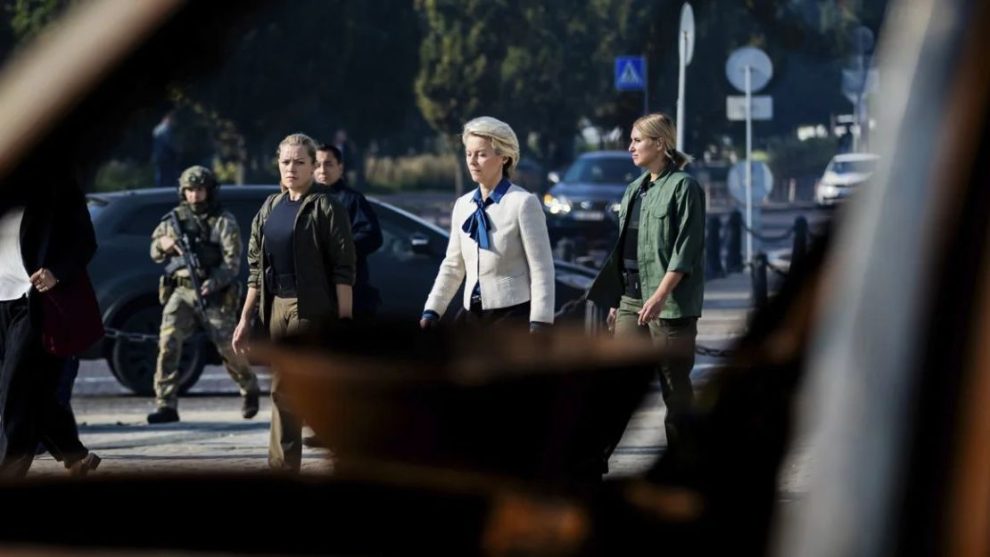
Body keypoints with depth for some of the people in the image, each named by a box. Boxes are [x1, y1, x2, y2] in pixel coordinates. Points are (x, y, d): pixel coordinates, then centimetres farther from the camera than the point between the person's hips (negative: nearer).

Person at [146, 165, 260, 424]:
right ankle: (166, 405, -16)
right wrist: (163, 244, -9)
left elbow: (232, 261, -9)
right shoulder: (175, 218, 11)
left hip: (214, 294, -3)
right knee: (168, 342, -16)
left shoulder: (224, 222, -1)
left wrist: (214, 282, -27)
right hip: (180, 291, 3)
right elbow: (155, 252, 16)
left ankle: (250, 390, 31)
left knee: (228, 348, 2)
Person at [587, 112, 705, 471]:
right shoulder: (634, 191, 16)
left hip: (670, 302, -7)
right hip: (632, 300, 7)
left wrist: (660, 296, -22)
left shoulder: (684, 187, -8)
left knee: (675, 386, 0)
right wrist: (616, 300, 18)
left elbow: (685, 251, -15)